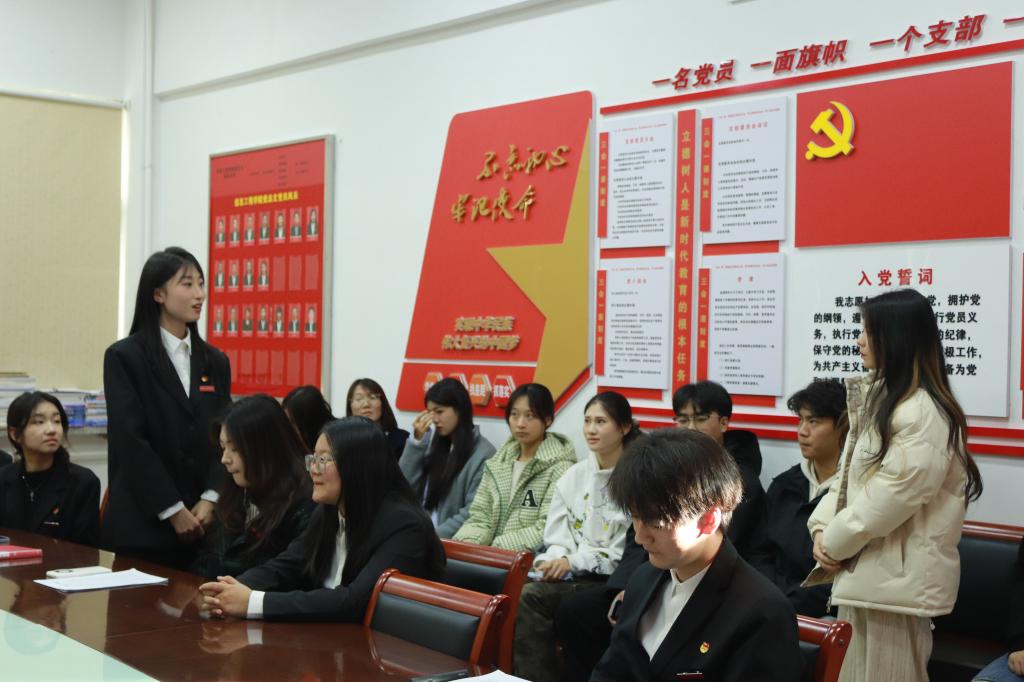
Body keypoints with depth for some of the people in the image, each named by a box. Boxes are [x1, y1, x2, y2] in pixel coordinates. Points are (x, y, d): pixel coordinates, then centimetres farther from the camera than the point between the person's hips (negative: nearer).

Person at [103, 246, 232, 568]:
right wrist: (173, 510, -14)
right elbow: (130, 441, -11)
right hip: (143, 522, -4)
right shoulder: (124, 357, -4)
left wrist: (210, 500, -9)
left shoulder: (215, 361, 11)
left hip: (202, 521, 4)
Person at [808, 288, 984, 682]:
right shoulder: (880, 399, 14)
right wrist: (821, 530, -2)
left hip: (896, 580, -9)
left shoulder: (924, 414, -18)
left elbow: (888, 501, -22)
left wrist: (835, 543, -8)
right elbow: (848, 475, 14)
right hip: (862, 573, 9)